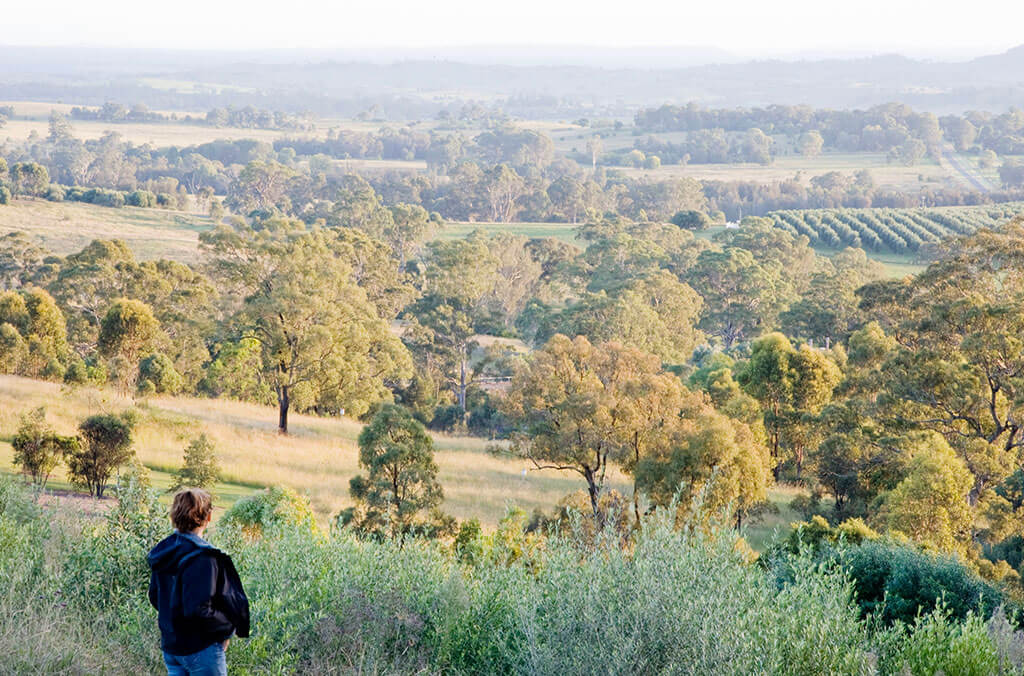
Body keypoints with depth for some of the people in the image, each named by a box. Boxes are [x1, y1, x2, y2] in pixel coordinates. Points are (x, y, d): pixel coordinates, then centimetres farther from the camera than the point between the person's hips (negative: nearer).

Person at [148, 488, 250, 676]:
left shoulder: (164, 551, 5)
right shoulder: (203, 558, -22)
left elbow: (155, 597, 14)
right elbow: (198, 610, -27)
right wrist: (229, 626, -12)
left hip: (170, 645, 8)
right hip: (202, 649, -8)